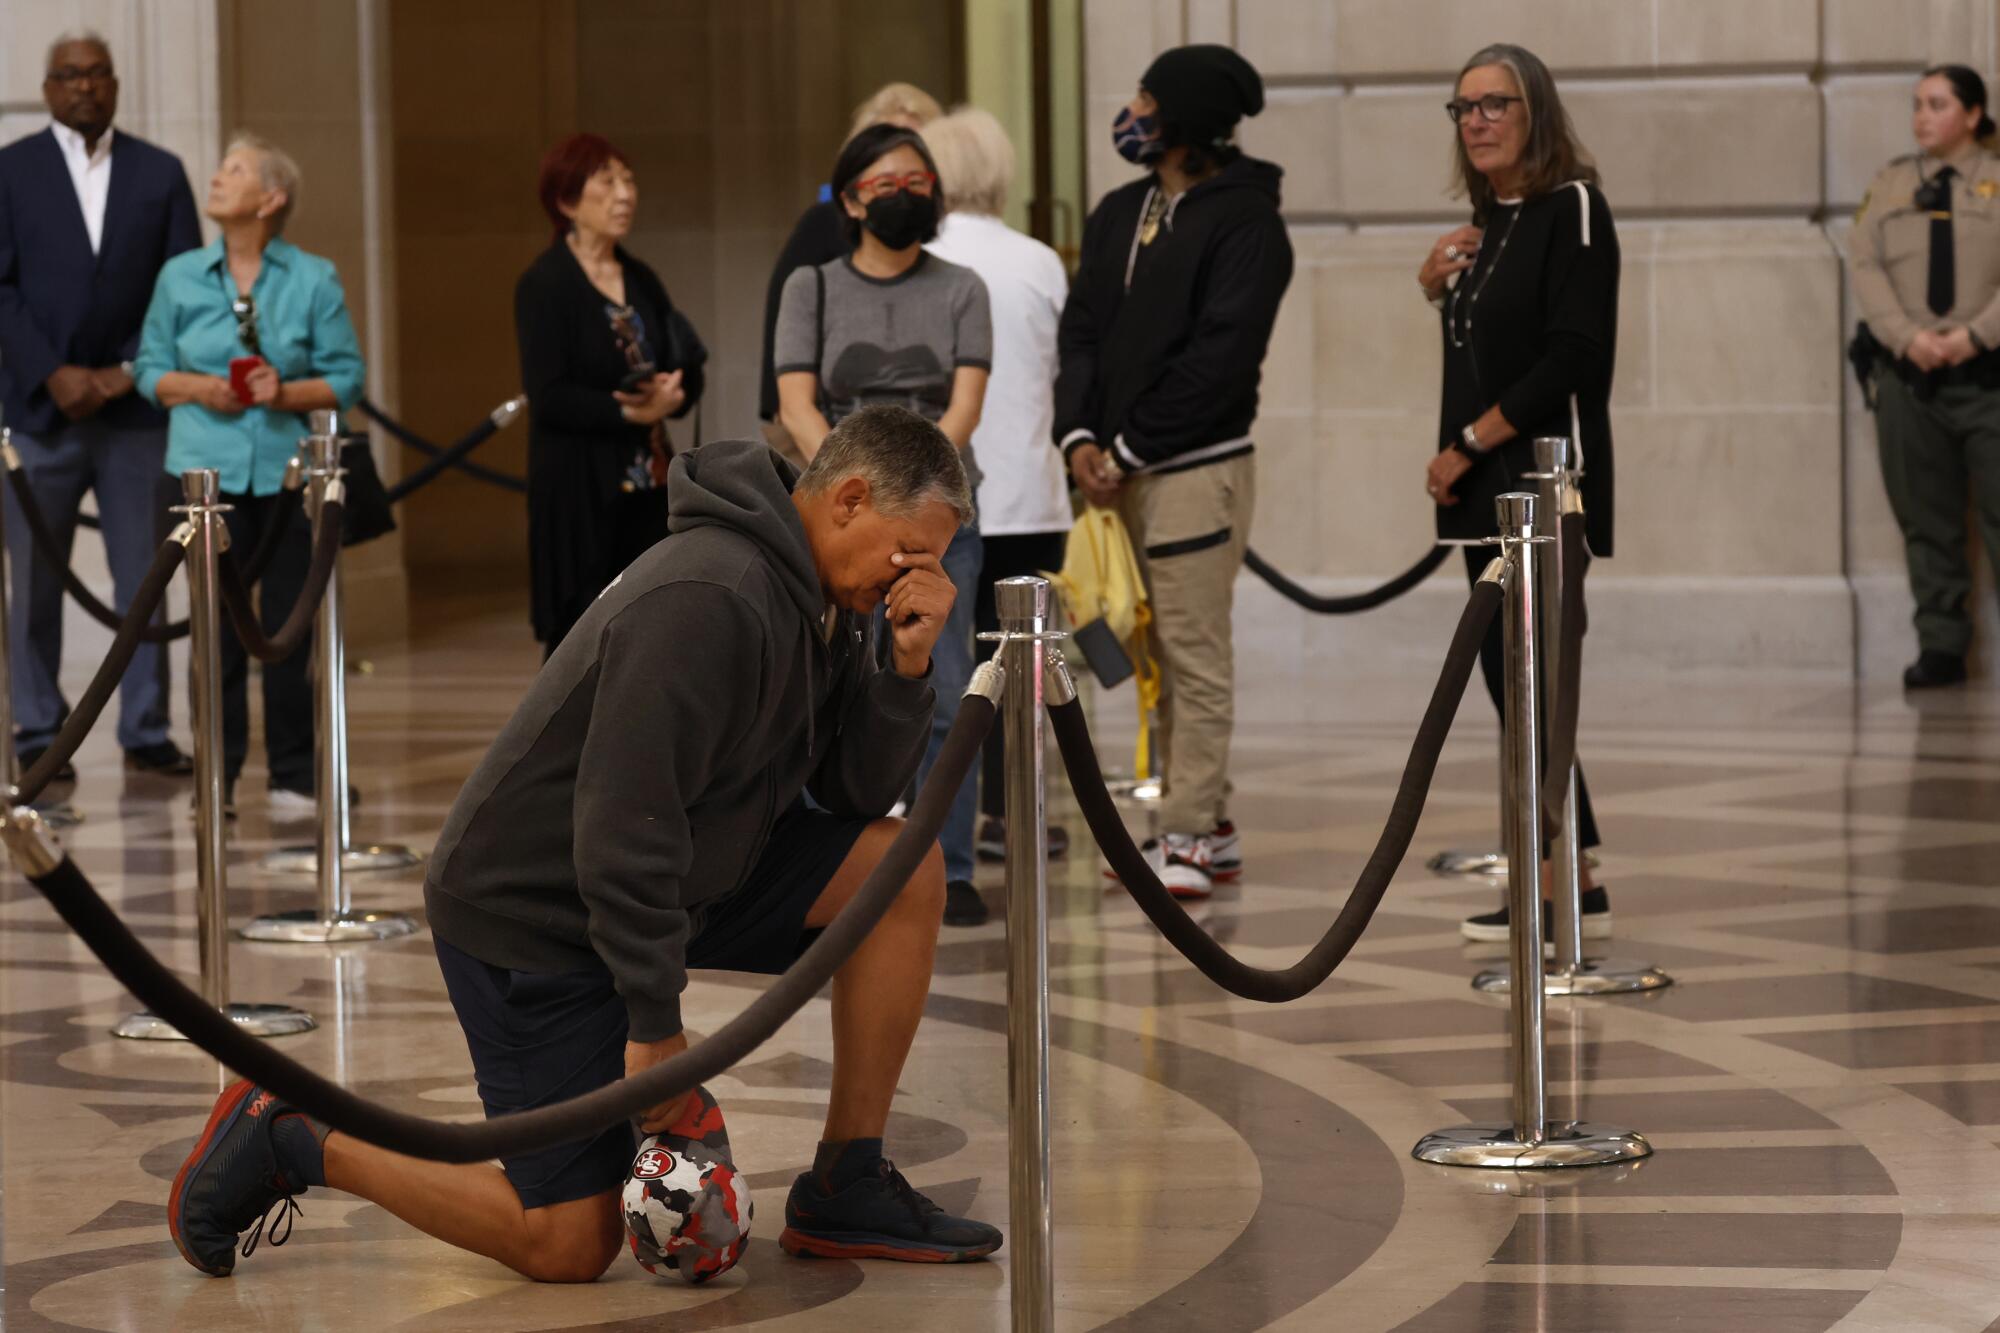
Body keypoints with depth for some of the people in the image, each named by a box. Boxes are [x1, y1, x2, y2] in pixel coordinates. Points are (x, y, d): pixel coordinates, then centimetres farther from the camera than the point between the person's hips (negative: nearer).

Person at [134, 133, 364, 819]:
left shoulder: (314, 280, 2)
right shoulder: (181, 277, 7)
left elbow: (346, 377, 2)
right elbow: (150, 368, 10)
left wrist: (286, 392, -15)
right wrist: (198, 388, -9)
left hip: (287, 470, -1)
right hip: (209, 470, 1)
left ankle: (293, 776, 9)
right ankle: (218, 774, 11)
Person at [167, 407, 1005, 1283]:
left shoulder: (816, 598, 2)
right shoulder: (707, 601, -28)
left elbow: (858, 792, 1)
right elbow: (624, 822, -29)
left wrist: (907, 665, -15)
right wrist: (656, 1022, -25)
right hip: (533, 910, -9)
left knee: (905, 869, -5)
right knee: (568, 1246, -8)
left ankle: (846, 1191, 2)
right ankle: (289, 1138, 7)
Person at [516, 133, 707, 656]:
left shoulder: (641, 281, 14)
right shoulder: (544, 285, -7)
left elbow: (687, 375, 13)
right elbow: (548, 396, -15)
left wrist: (672, 394, -9)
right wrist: (630, 412, -20)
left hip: (648, 490, 7)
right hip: (580, 493, -7)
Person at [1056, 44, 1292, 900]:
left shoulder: (1244, 220, -9)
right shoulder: (1119, 214, 15)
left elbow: (1220, 355, -15)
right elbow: (1081, 330, 13)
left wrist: (1128, 448, -13)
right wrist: (1079, 436, -3)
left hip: (1198, 467, -8)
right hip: (1123, 473, 8)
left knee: (1195, 658, -6)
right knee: (1164, 658, 10)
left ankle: (1186, 840, -4)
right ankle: (1211, 829, 17)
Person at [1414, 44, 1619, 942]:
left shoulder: (1571, 208, -9)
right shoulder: (1487, 221, 15)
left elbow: (1572, 357, -18)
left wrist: (1467, 444, -15)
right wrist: (1437, 285, 3)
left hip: (1547, 478, -8)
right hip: (1485, 490, 8)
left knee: (1523, 673, -12)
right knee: (1507, 675, 7)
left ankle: (1566, 885, -8)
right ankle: (1564, 883, 12)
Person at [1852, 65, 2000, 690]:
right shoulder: (1890, 183, 13)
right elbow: (1867, 268, 4)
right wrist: (1907, 335, -11)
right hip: (1907, 376, 3)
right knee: (1926, 521, 5)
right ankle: (1941, 646, 11)